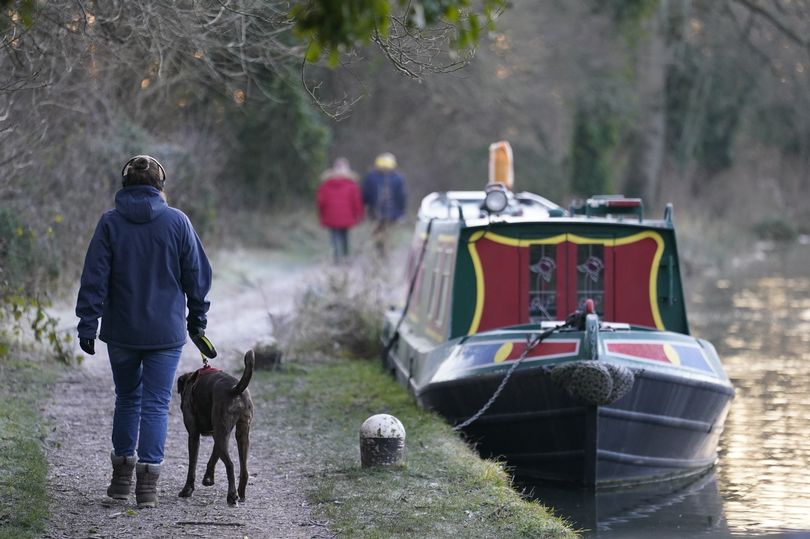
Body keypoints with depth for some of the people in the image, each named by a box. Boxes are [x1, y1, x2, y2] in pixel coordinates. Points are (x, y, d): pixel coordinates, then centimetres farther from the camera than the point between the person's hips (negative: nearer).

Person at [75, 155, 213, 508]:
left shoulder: (110, 223, -4)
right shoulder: (177, 221, -4)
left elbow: (95, 278, -6)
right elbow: (197, 274, 2)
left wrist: (88, 324, -2)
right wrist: (197, 319, 13)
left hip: (122, 332, 1)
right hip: (166, 332, -1)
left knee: (127, 398, 18)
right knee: (156, 404, 2)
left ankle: (122, 476, 21)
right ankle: (147, 483, -5)